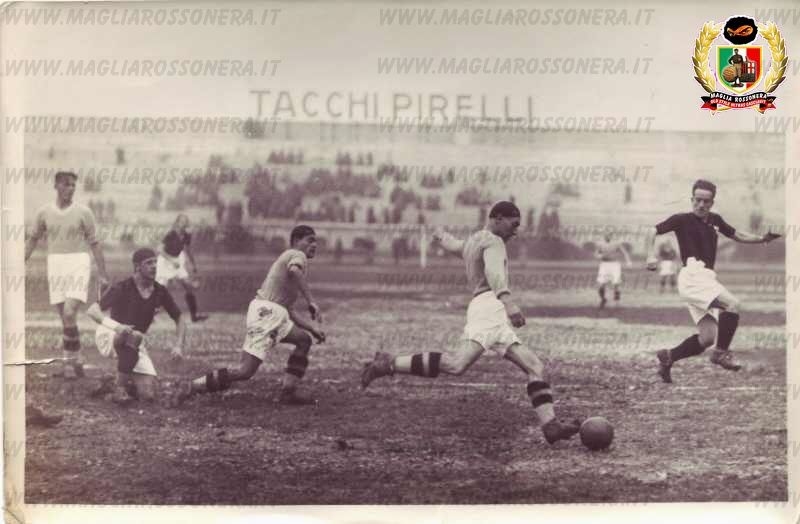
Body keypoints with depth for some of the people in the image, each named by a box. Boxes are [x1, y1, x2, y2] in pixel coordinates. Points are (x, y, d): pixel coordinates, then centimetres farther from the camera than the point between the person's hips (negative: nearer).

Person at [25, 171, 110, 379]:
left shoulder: (83, 212, -1)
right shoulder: (44, 212, 6)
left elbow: (94, 243, 2)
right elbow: (34, 239, 18)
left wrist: (102, 274, 0)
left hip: (78, 263, -3)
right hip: (55, 265, 3)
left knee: (69, 314, -16)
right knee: (65, 318, 7)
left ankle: (71, 361, -7)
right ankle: (74, 362, 17)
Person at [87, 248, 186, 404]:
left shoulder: (160, 292, -4)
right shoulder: (122, 288, -17)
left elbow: (180, 319, 7)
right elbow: (92, 311, -26)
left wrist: (178, 346, -11)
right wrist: (116, 326, -44)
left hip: (135, 345, 4)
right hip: (109, 335, -4)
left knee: (148, 395, -13)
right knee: (134, 336, -41)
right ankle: (120, 388, -29)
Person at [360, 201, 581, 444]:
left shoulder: (471, 242, 31)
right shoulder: (493, 241, 3)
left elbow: (453, 244, 53)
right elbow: (494, 271, -19)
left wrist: (442, 236, 78)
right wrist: (507, 300, -36)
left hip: (498, 320, 11)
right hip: (489, 306, -11)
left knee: (535, 367, 4)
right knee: (457, 363, -29)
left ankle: (550, 425, -5)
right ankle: (388, 364, -22)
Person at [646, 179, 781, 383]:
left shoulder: (714, 220, 18)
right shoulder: (682, 219, 1)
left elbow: (737, 235, 28)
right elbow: (654, 231, 8)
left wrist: (762, 239, 14)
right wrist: (652, 255, -6)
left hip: (707, 278, 7)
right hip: (693, 275, -7)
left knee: (707, 338, 1)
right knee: (733, 304, -24)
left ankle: (668, 357, 14)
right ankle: (721, 352, -12)